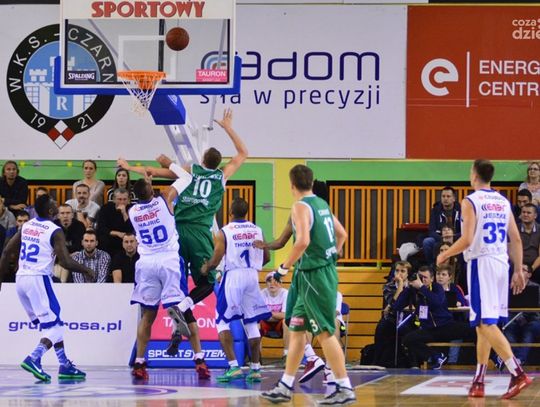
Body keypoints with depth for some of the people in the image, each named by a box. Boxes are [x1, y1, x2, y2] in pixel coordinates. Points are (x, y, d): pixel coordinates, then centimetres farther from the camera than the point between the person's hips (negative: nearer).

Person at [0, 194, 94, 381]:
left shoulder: (26, 226, 12)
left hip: (21, 279, 7)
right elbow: (65, 261, -13)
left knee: (52, 323, 18)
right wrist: (86, 270, 3)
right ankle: (34, 359, -25)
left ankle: (64, 365, 17)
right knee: (54, 325, -3)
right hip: (38, 279, -7)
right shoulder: (55, 231, -8)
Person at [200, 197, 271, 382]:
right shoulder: (257, 230, 6)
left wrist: (205, 268, 10)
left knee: (222, 321, 5)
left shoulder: (225, 232, -7)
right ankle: (255, 369, 12)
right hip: (252, 276, 4)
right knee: (251, 322, 13)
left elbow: (215, 260, -11)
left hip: (233, 277, -4)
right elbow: (266, 258, 10)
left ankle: (233, 366, -8)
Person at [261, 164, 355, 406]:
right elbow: (342, 235, 22)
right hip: (326, 270, 9)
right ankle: (285, 387, 19)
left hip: (314, 275, -9)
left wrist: (284, 267, -18)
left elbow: (303, 241, -27)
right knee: (296, 329, 14)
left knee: (324, 333, -6)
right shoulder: (322, 204, 13)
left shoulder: (301, 207, -14)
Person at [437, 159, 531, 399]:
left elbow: (467, 240, -14)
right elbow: (516, 240, 12)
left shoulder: (471, 201, -7)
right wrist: (518, 271, 17)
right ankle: (479, 381, 16)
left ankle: (517, 373, -23)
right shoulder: (503, 202, 13)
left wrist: (444, 255, 1)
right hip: (501, 262, 7)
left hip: (481, 262, -7)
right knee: (484, 323, 13)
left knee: (486, 323, -10)